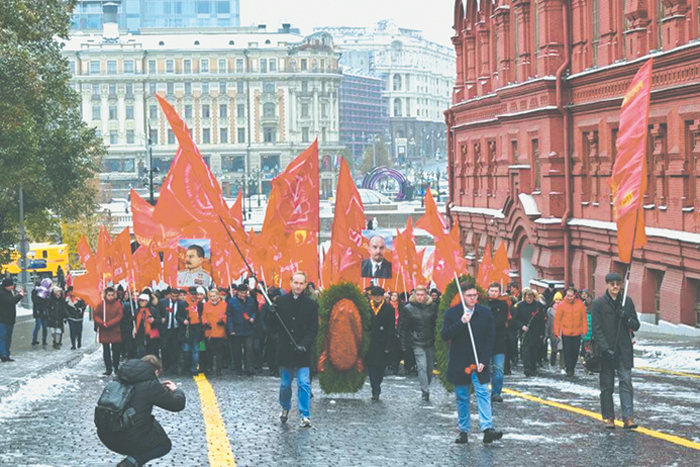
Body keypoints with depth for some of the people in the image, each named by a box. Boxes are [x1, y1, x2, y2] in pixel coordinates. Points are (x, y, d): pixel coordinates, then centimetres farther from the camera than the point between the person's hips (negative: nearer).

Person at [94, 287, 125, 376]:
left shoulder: (118, 304, -1)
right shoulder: (101, 304, 2)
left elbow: (119, 316, -8)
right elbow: (95, 315, 1)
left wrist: (109, 324, -18)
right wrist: (102, 323, -17)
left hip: (115, 332, -1)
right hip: (104, 332, 1)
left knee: (116, 350, 5)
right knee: (106, 351, 3)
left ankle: (116, 367, 21)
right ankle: (108, 369, 8)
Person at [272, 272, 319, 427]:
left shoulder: (311, 305, -1)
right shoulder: (281, 301, 4)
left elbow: (313, 330, -3)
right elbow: (275, 325, 7)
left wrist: (304, 345, -16)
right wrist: (272, 315, -14)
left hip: (302, 352, -2)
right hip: (285, 350, 2)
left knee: (304, 384, -8)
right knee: (285, 384, 12)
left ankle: (305, 415, -4)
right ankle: (285, 408, 34)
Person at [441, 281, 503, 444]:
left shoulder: (485, 313, 3)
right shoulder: (452, 313, 0)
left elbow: (491, 338, 2)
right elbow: (444, 335, -9)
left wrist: (483, 361, -7)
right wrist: (461, 323, -21)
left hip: (479, 363, 0)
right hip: (459, 364, 0)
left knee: (483, 394, -11)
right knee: (462, 398, 6)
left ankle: (487, 428, -19)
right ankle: (463, 431, 13)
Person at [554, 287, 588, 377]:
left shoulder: (580, 304, 0)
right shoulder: (561, 305, -4)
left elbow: (584, 318, 6)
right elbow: (557, 319, -1)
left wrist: (584, 330, 3)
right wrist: (557, 332, -5)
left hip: (577, 333, 2)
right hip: (565, 332, -2)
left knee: (575, 351, 9)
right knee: (567, 351, -3)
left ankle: (572, 367, 26)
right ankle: (569, 370, 1)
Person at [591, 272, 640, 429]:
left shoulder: (627, 301, 7)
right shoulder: (598, 303, -2)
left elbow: (636, 326, 9)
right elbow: (596, 330, -6)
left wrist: (627, 319, -13)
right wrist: (606, 349, -15)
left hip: (624, 350, 2)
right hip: (606, 351, -2)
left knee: (626, 381, -8)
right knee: (607, 385, 5)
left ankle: (628, 417, -13)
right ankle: (608, 417, 14)